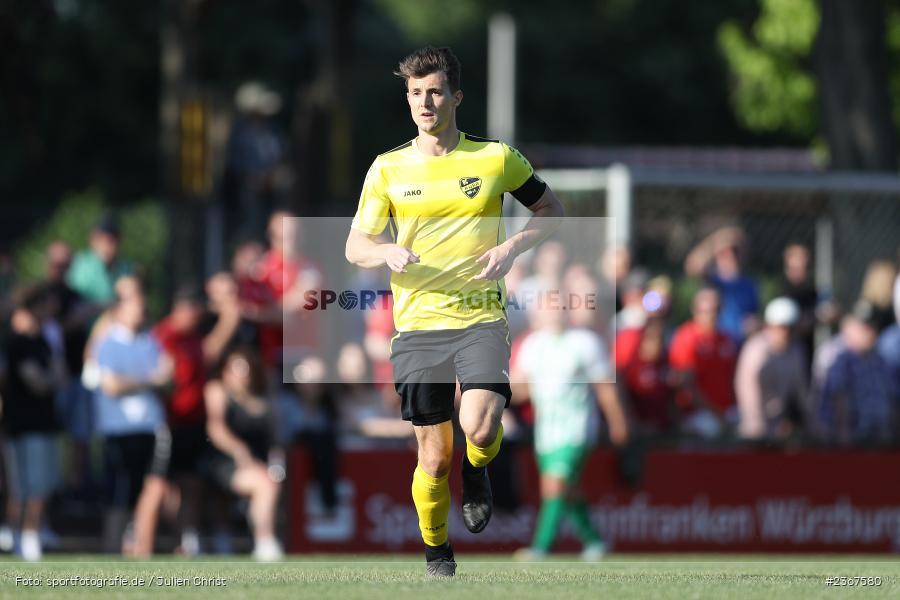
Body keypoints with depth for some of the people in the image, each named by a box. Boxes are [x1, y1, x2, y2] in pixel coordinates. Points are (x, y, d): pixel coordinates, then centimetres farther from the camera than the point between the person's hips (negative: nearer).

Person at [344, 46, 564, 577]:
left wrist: (512, 248, -3)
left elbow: (551, 211, 16)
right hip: (417, 325, 1)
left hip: (482, 319, -1)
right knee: (434, 457, 1)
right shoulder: (388, 169, 6)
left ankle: (477, 472, 12)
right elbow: (355, 246, 7)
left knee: (480, 429, -24)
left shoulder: (496, 158, 4)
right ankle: (436, 549, 26)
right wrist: (389, 253, -16)